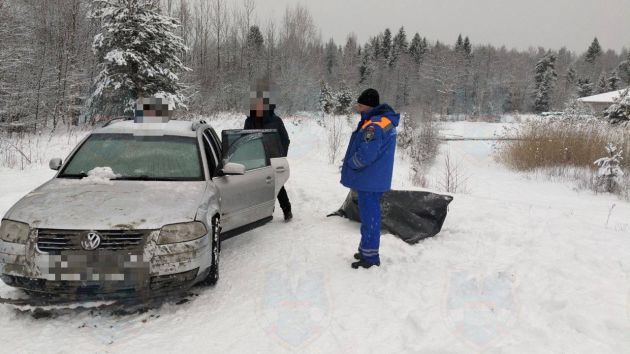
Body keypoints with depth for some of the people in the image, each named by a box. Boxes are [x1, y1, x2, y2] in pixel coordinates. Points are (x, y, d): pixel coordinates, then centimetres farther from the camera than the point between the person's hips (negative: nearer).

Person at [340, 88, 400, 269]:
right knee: (370, 215, 19)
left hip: (369, 181, -10)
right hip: (377, 179, 10)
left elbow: (366, 155, -28)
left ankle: (370, 256, 6)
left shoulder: (373, 126, -24)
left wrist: (350, 163, -9)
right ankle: (367, 250, 32)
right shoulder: (386, 121, 10)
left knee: (369, 216, -2)